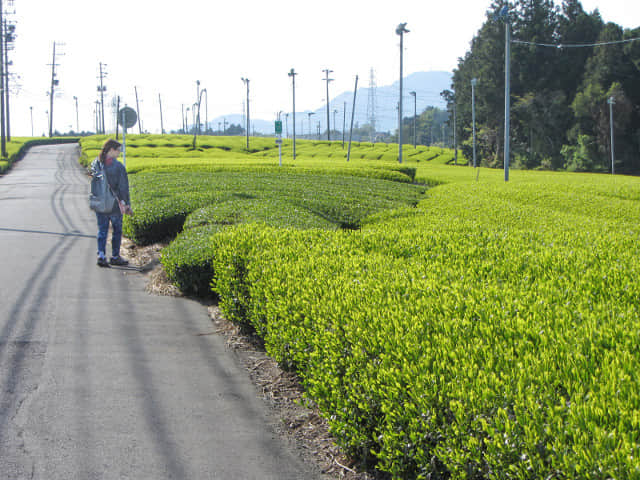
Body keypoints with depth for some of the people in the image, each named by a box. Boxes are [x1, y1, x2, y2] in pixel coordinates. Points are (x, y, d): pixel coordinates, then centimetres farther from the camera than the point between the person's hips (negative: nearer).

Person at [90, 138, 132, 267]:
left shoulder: (96, 164, -1)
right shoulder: (119, 167, -16)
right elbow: (123, 187, -13)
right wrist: (127, 204, -2)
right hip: (114, 205, -4)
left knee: (102, 230, 12)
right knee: (117, 230, 12)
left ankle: (101, 255, 1)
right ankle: (115, 257, 19)